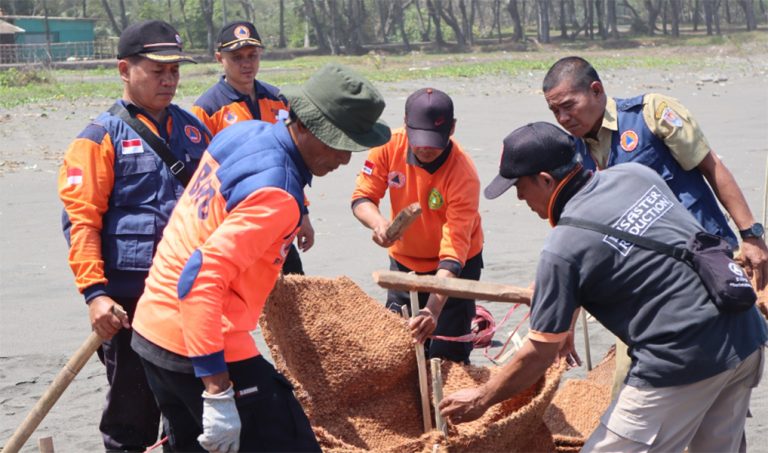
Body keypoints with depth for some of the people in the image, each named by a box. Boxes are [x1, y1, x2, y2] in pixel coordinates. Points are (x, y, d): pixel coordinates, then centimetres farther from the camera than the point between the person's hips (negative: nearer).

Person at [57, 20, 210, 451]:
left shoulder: (192, 128, 12)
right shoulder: (101, 137, -5)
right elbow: (81, 220, -10)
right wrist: (94, 292, -18)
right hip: (130, 296, -5)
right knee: (132, 404, 4)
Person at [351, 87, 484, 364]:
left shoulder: (463, 176, -30)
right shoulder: (390, 146, -19)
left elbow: (453, 250, -34)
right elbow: (362, 197, -12)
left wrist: (433, 310, -45)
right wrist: (378, 223, -37)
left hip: (457, 265, -4)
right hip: (404, 259, 4)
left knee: (447, 357, -6)